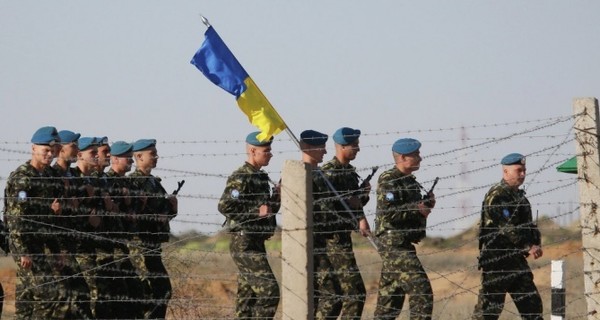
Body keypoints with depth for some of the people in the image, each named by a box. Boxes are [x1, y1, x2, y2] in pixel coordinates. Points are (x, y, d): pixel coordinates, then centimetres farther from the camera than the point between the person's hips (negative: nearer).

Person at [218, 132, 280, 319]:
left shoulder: (260, 177, 17)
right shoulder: (241, 178, -13)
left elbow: (268, 209, 25)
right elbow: (225, 206, -23)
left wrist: (278, 194, 7)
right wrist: (257, 211, -24)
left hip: (255, 244, 10)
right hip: (245, 245, -10)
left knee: (248, 295, 10)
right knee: (269, 289, -15)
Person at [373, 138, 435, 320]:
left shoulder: (410, 181, 18)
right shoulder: (388, 180, -11)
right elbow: (388, 212, -22)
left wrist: (426, 206, 6)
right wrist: (417, 210, -16)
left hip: (405, 244, 10)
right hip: (394, 243, -10)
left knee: (390, 298, 11)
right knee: (421, 290, -14)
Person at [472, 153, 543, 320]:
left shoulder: (519, 196, 18)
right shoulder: (496, 196, -13)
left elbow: (529, 224, 18)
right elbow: (507, 228, -21)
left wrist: (536, 245, -1)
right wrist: (528, 248, -21)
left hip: (516, 260, 9)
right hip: (496, 260, -9)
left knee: (532, 305, 10)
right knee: (489, 306, -8)